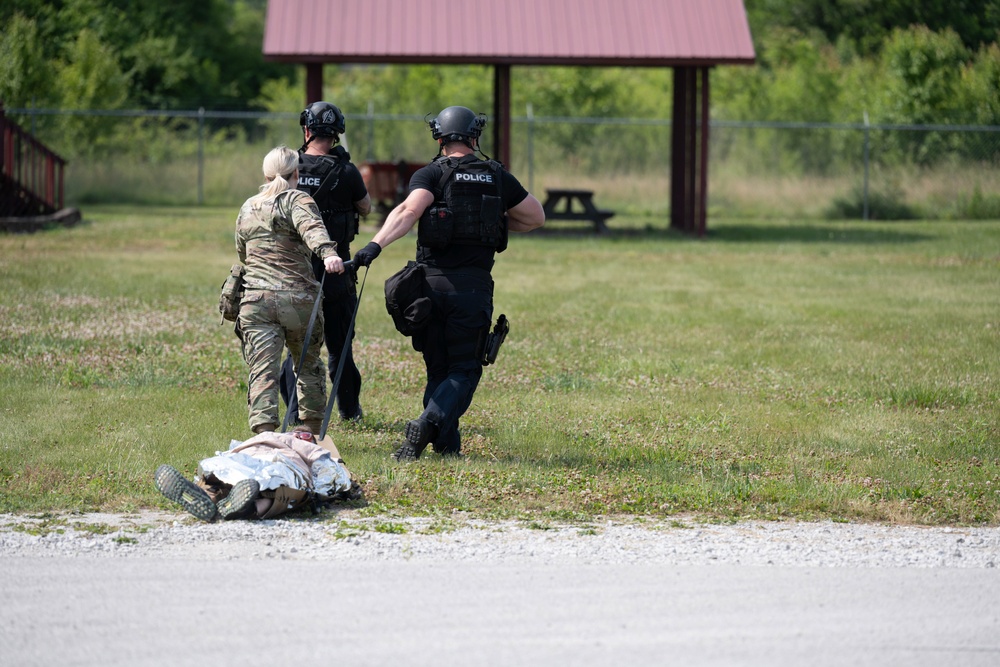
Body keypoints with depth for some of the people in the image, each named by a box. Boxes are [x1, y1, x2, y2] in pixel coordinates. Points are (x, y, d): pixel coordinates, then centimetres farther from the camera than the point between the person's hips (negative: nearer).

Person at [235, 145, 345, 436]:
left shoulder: (247, 209, 19)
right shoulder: (297, 200, 1)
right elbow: (312, 227, -21)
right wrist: (328, 252, -38)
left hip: (255, 300, 3)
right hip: (299, 297, -3)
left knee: (263, 371, -6)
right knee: (309, 366, 17)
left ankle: (264, 432, -23)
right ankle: (313, 434, 21)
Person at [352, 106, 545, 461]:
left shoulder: (431, 174, 0)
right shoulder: (497, 177, 9)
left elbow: (409, 210, -20)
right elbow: (536, 216, 20)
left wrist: (376, 245, -29)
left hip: (432, 282, 0)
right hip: (474, 285, 0)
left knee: (438, 369, 14)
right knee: (464, 369, 5)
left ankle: (447, 445, 9)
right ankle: (430, 423, -19)